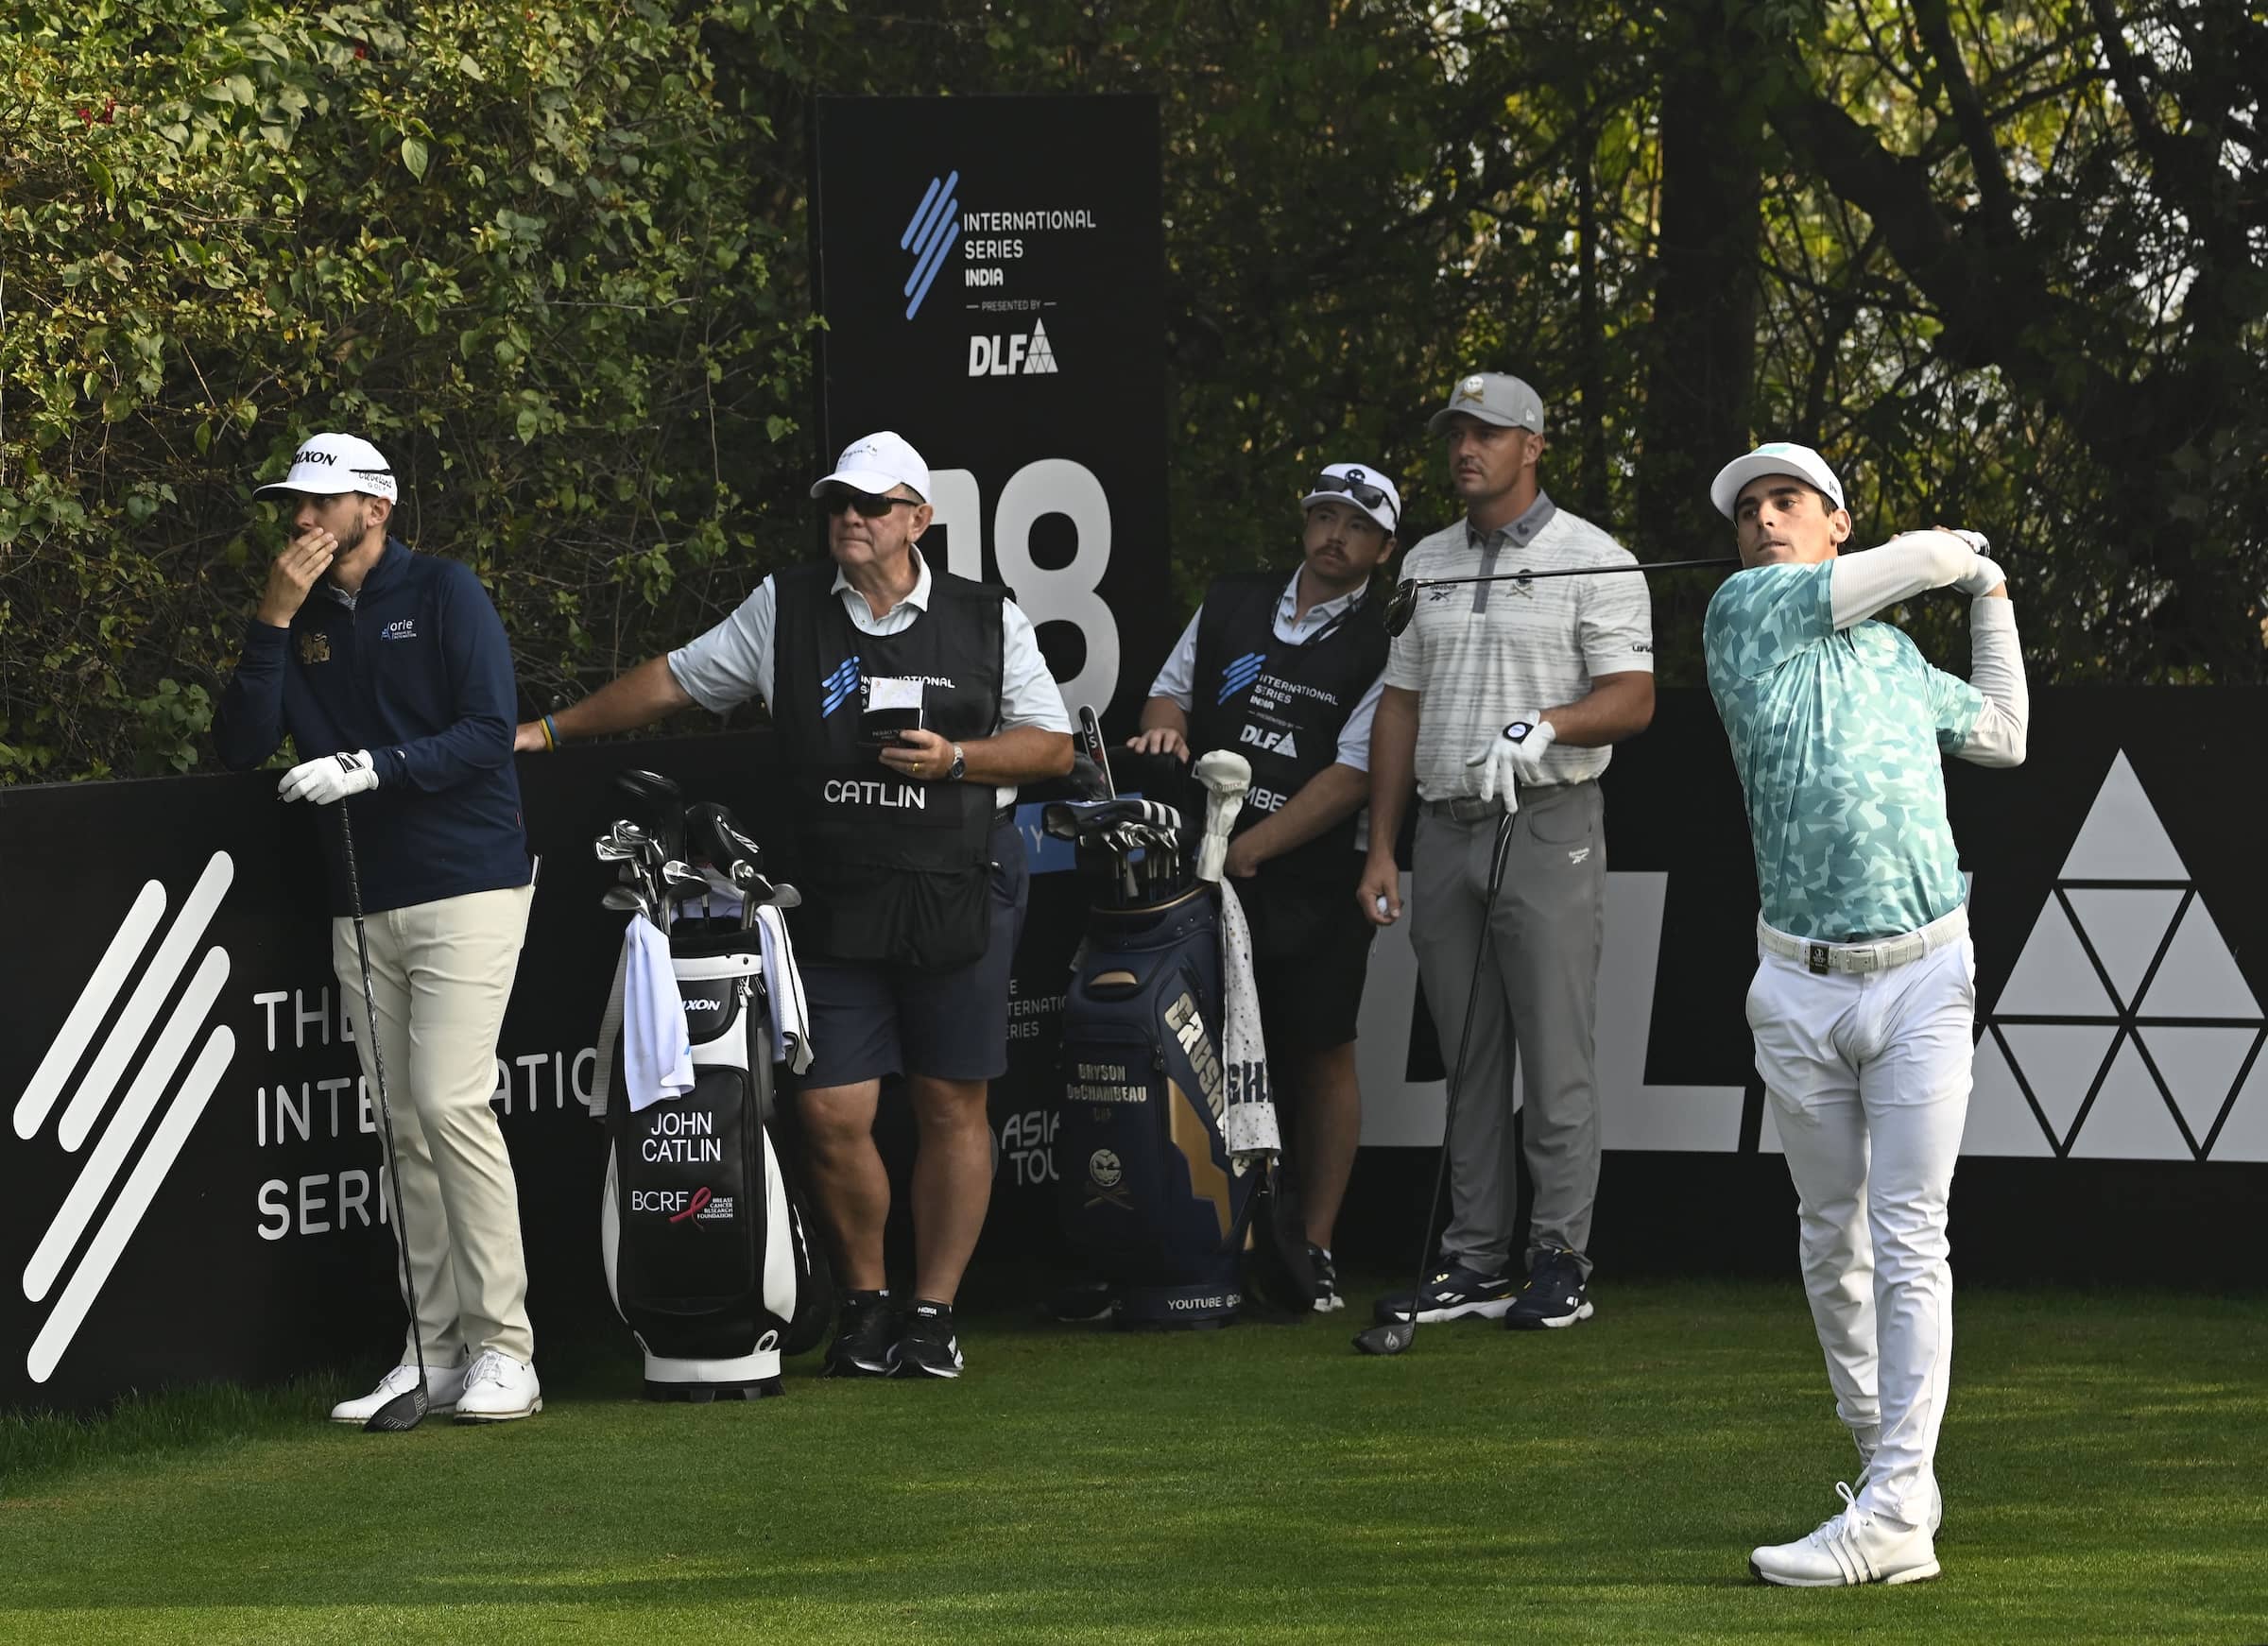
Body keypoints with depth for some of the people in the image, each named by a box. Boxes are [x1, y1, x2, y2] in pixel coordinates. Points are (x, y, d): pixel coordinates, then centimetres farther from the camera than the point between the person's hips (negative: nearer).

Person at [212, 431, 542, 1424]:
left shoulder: (444, 595, -3)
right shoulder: (300, 622, 13)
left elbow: (488, 730, -12)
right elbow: (239, 746, 2)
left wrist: (372, 767, -21)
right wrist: (272, 623, -6)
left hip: (466, 891, -6)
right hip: (361, 907, 6)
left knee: (451, 1103, -16)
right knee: (403, 1128, 5)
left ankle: (503, 1350, -13)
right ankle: (434, 1354, 7)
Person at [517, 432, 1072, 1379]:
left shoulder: (988, 621, 4)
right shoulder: (784, 610, 7)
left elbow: (1053, 748, 6)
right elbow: (673, 681, 13)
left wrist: (955, 759, -10)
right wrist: (550, 731, 11)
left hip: (960, 898, -1)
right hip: (836, 902, 1)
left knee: (952, 1107, 1)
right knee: (831, 1114, -4)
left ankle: (934, 1312, 10)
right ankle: (865, 1303, 14)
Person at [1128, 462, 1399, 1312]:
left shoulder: (1382, 648, -2)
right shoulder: (1232, 603, 12)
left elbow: (1354, 774, -10)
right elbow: (1171, 689, 22)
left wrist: (1250, 848, -16)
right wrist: (1165, 726, -4)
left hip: (1314, 881, -3)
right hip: (1208, 868, 3)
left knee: (1321, 1057, 1)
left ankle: (1313, 1250, 6)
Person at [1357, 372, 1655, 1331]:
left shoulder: (1594, 561, -2)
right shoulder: (1427, 566, 15)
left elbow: (1633, 700, -9)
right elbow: (1400, 707, 16)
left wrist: (1545, 727, -27)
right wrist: (1380, 848, 10)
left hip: (1549, 826, -5)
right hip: (1445, 827, 5)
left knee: (1555, 1053, -6)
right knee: (1466, 1056, 7)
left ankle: (1559, 1262, -3)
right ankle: (1476, 1262, 10)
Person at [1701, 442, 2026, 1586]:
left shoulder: (1895, 655, 16)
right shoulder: (1745, 610, 2)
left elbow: (2003, 738, 32)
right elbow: (1923, 555, -2)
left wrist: (1992, 597, 36)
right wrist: (1964, 550, 19)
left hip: (1922, 978, 1)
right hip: (1800, 988, -1)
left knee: (1909, 1244, -8)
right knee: (1831, 1239, 8)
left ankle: (1895, 1517, -15)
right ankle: (1889, 1462, 23)